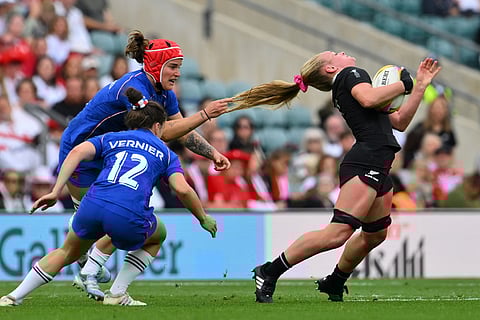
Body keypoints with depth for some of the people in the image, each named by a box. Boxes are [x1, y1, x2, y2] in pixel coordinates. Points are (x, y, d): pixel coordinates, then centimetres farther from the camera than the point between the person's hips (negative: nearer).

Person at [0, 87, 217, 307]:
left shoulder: (110, 139, 26)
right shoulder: (165, 153, 22)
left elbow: (77, 152, 7)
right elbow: (182, 189, 7)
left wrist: (55, 192, 4)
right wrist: (203, 218, 20)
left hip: (92, 206, 2)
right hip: (129, 218, -2)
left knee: (67, 252, 30)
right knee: (158, 236, 32)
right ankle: (116, 294, 22)